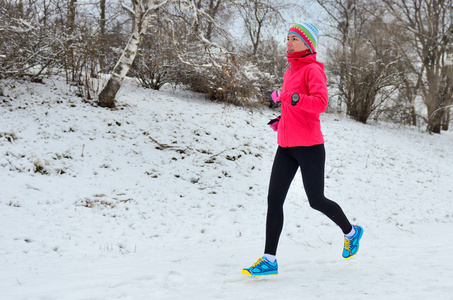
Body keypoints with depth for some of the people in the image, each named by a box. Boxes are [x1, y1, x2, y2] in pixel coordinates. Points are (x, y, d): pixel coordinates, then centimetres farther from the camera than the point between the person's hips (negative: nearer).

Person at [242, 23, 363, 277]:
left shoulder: (313, 70, -9)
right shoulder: (290, 72, 16)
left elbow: (320, 103, -23)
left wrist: (290, 97, -33)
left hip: (309, 146, -7)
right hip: (286, 147, 8)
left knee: (316, 200, 5)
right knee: (274, 200, -2)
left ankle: (351, 232, 33)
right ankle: (269, 260, 0)